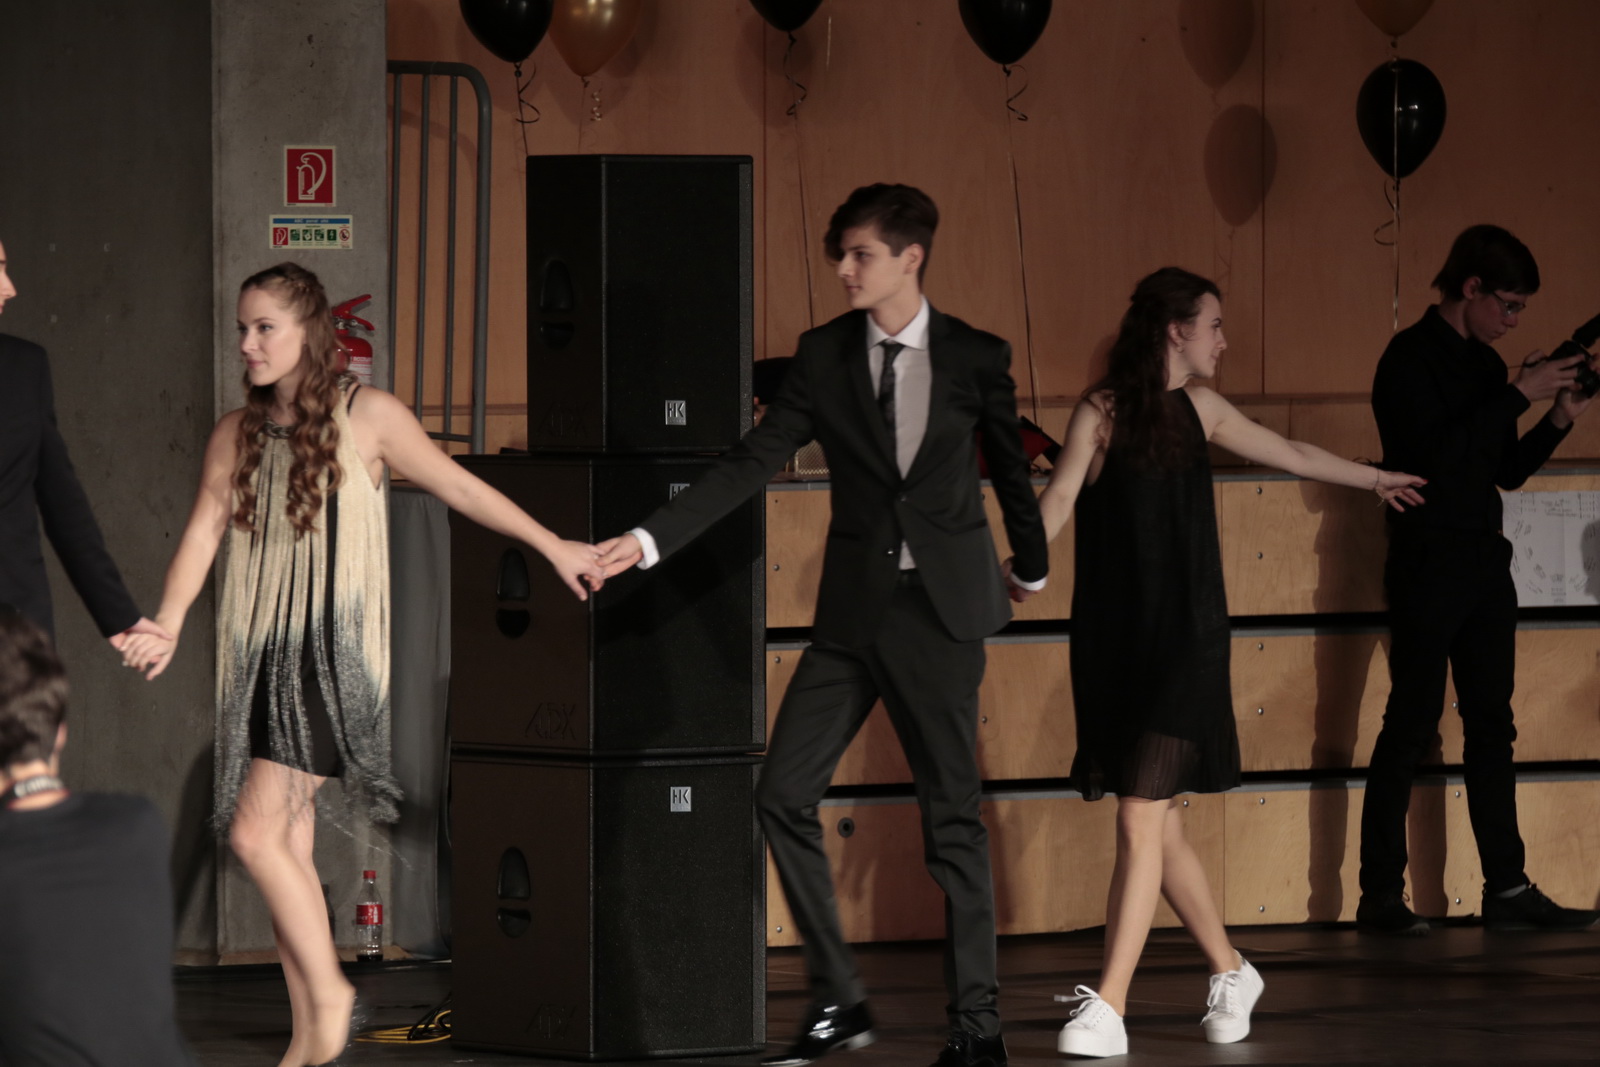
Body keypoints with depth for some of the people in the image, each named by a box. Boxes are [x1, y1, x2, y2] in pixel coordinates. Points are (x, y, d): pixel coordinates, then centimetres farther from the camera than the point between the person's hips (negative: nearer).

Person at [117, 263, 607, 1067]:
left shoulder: (366, 417, -2)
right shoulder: (236, 435, 9)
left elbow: (460, 489, 6)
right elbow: (204, 533, 1)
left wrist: (554, 547, 11)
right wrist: (165, 628, -12)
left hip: (332, 652, -5)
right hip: (261, 655, 5)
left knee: (258, 831, -17)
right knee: (287, 848, 5)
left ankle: (328, 992, -1)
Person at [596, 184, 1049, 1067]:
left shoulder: (975, 357, -3)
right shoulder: (824, 356, 1)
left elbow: (1008, 463, 12)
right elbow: (752, 463, -3)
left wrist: (1032, 563, 26)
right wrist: (650, 539, -12)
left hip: (941, 610, -3)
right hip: (852, 612, 3)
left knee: (951, 815, 0)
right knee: (784, 793, -5)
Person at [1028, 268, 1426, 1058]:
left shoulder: (1199, 409, 11)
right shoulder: (1102, 412, -3)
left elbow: (1291, 455, 27)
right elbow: (1061, 494, -17)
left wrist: (1374, 480, 40)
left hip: (1186, 644, 2)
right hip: (1113, 645, -2)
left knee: (1140, 821, -11)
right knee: (1156, 827, 4)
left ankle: (1108, 1009, -13)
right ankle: (1230, 972, 24)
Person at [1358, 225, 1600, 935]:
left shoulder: (1483, 364, 13)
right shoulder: (1411, 359, -10)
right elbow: (1436, 455, -23)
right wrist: (1518, 396, -21)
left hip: (1483, 566, 8)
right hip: (1427, 568, -8)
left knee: (1491, 728, 7)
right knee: (1412, 726, -6)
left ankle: (1507, 889, 10)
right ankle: (1381, 897, -3)